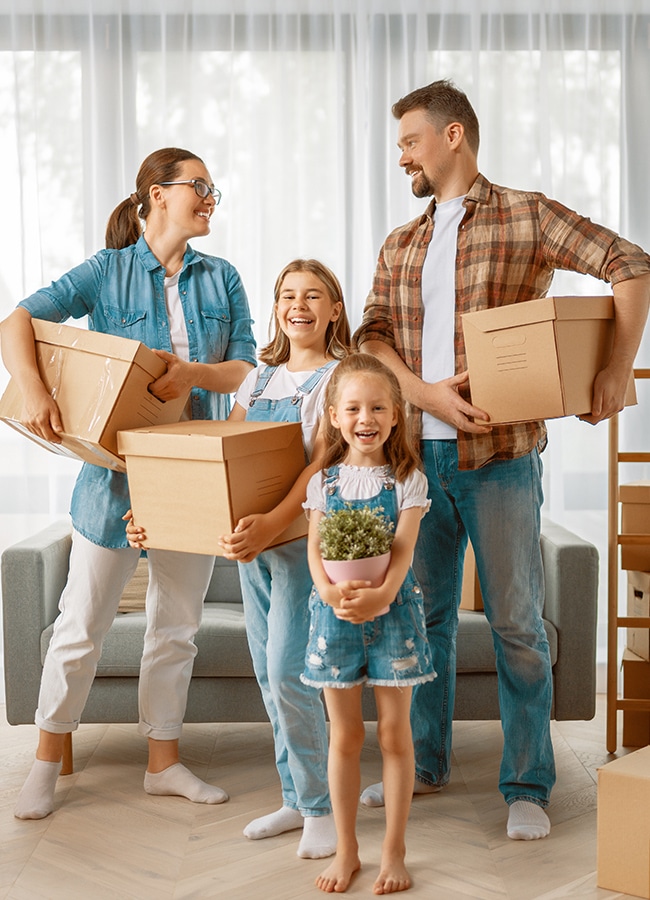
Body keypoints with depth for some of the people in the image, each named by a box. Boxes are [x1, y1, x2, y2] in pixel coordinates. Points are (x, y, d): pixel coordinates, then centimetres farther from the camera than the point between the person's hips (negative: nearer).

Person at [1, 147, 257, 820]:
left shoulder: (221, 279, 7)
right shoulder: (107, 272, -4)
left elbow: (245, 367, 0)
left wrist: (192, 373, -20)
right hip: (116, 465, -3)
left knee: (176, 626, 11)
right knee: (82, 623, 4)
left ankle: (163, 763, 26)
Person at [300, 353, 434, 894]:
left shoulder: (407, 480, -1)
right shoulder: (323, 481, 4)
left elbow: (403, 548, -11)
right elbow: (315, 549, -3)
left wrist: (381, 595, -29)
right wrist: (331, 593, -24)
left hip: (392, 610, -1)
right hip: (335, 612, 1)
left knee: (394, 733, 5)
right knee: (344, 735, 9)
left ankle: (394, 851, 18)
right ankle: (346, 850, 22)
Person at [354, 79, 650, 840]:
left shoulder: (526, 217, 0)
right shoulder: (399, 247, 15)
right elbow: (370, 335, 5)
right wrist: (428, 392, -12)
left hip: (499, 454, -5)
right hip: (418, 452, 5)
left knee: (516, 621, 1)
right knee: (423, 612, 13)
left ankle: (527, 786, 14)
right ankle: (423, 763, 28)